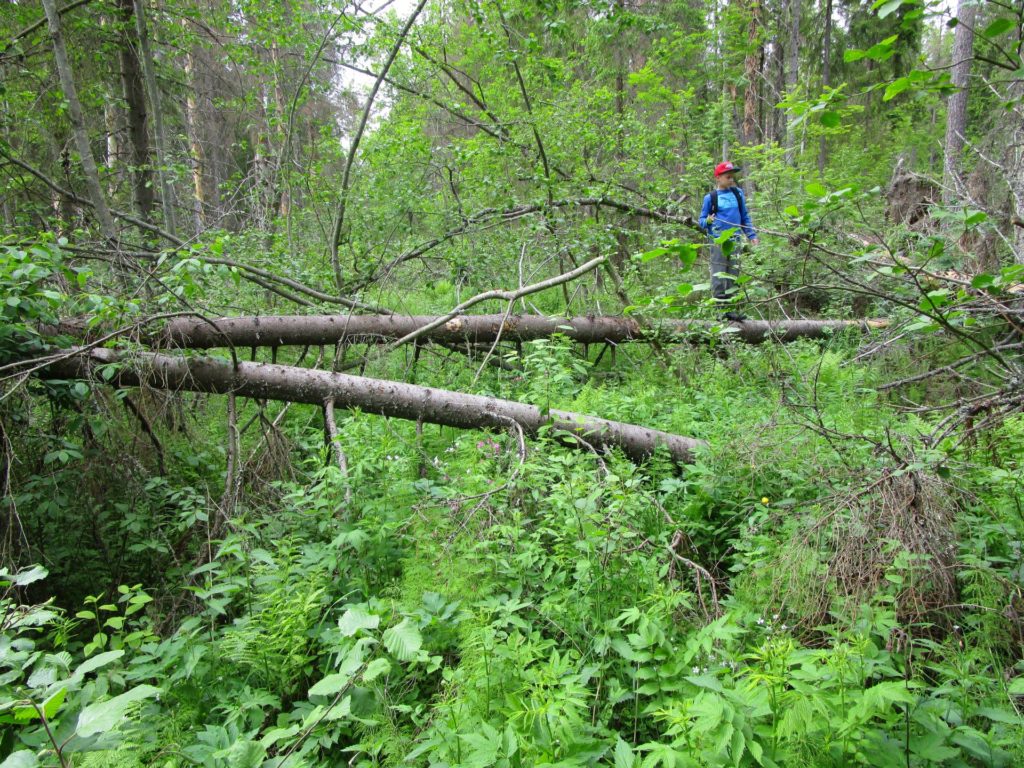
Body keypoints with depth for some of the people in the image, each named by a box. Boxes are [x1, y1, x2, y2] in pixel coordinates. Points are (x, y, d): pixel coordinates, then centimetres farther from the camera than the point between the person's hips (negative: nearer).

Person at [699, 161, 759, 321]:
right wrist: (708, 221, -17)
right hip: (718, 241, -4)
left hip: (736, 241, 4)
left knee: (732, 276, 5)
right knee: (718, 276, -7)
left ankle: (730, 310, 9)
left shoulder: (738, 194, 13)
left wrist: (752, 235, 12)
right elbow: (702, 221, 5)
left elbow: (745, 217, 19)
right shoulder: (710, 197, 3)